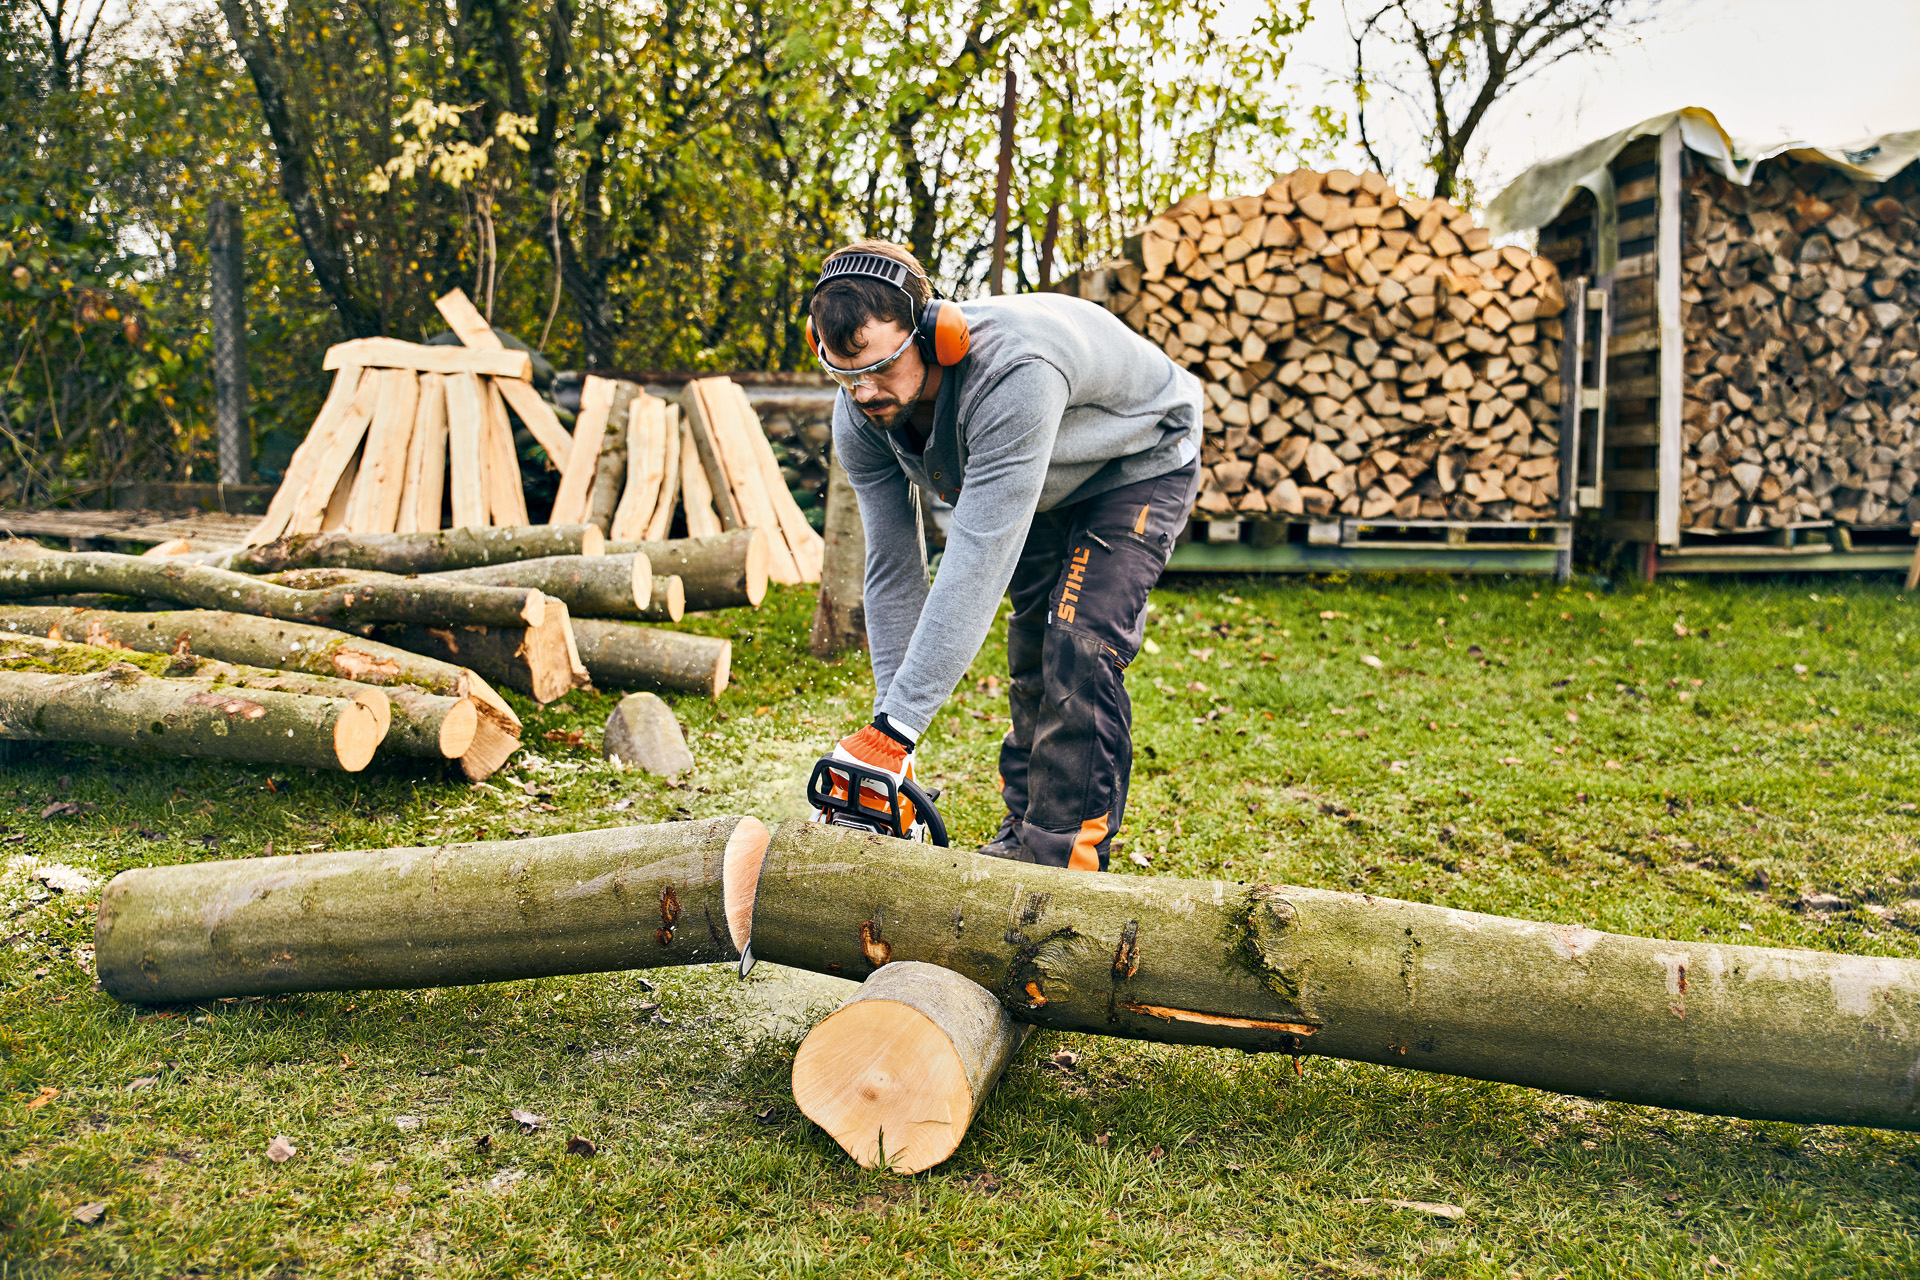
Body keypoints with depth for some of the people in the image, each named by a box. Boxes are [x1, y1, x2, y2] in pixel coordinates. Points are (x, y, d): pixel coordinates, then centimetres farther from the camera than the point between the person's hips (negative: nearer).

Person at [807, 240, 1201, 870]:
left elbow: (977, 559, -46)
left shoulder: (1011, 373, -45)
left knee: (1078, 650, -19)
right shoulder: (859, 414, -22)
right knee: (1031, 652, 6)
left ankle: (1066, 861, -13)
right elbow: (893, 568, -16)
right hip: (1044, 485, 7)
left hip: (1140, 464, -6)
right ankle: (1024, 835, 21)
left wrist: (896, 729, -45)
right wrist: (885, 722, -18)